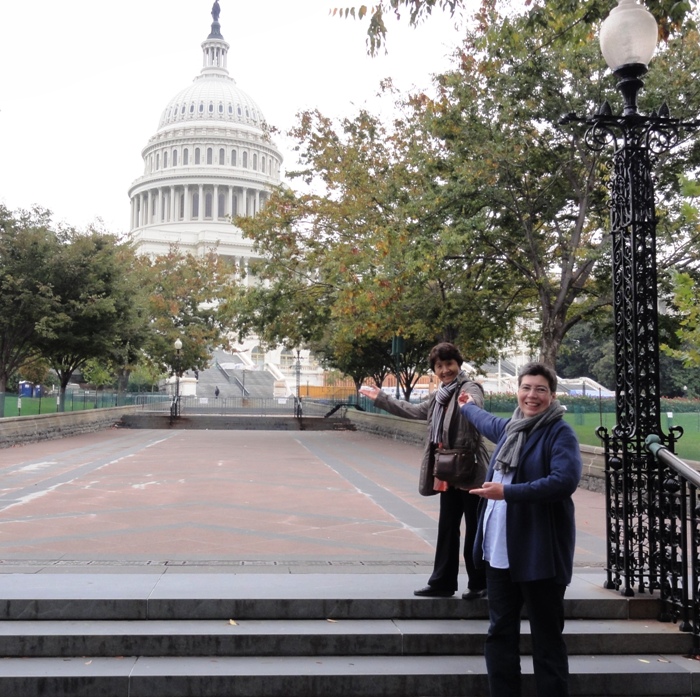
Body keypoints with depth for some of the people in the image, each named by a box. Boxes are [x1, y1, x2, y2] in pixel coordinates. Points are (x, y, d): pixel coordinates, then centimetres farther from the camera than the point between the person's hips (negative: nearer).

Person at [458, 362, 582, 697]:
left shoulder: (560, 433, -10)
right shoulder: (508, 428, 13)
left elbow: (565, 480, -25)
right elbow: (486, 421, 38)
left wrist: (507, 492, -24)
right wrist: (468, 407, 56)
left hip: (540, 553, -7)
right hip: (500, 550, 7)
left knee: (546, 638, 2)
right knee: (500, 632, 14)